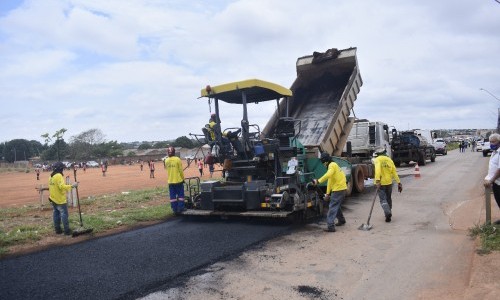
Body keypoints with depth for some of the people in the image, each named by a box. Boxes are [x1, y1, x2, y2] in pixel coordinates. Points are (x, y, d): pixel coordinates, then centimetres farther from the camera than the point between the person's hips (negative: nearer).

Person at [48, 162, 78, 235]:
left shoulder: (51, 176, 11)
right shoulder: (59, 176, -18)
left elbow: (55, 186, 14)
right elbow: (62, 186, -27)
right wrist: (72, 186, -27)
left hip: (53, 199, 9)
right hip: (60, 199, -9)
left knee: (56, 214, 13)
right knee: (64, 214, -5)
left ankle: (57, 229, 19)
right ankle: (67, 230, -4)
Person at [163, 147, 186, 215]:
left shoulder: (166, 160, 1)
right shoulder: (177, 159, -10)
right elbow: (181, 170, -7)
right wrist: (183, 178, 2)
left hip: (170, 181, 4)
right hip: (178, 180, -4)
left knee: (172, 196, 8)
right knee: (180, 195, 7)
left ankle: (174, 209, 10)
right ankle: (180, 208, 6)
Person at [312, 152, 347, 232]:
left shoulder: (332, 165, -11)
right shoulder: (332, 166, 19)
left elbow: (328, 175, -34)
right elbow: (330, 181, 21)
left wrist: (318, 181, -37)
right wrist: (328, 193, 21)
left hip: (338, 189, -10)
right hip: (341, 189, 10)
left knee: (332, 207, -10)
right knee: (337, 206, 24)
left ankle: (330, 226, -12)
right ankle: (341, 220, 40)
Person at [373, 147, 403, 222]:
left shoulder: (377, 160, -6)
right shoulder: (389, 160, 9)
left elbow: (377, 170, -22)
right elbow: (394, 172, 6)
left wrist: (377, 180, -29)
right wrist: (398, 182, 7)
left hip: (381, 183, -5)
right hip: (389, 182, 5)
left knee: (383, 199, 0)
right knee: (388, 198, 19)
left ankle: (387, 213, -18)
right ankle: (389, 213, 31)